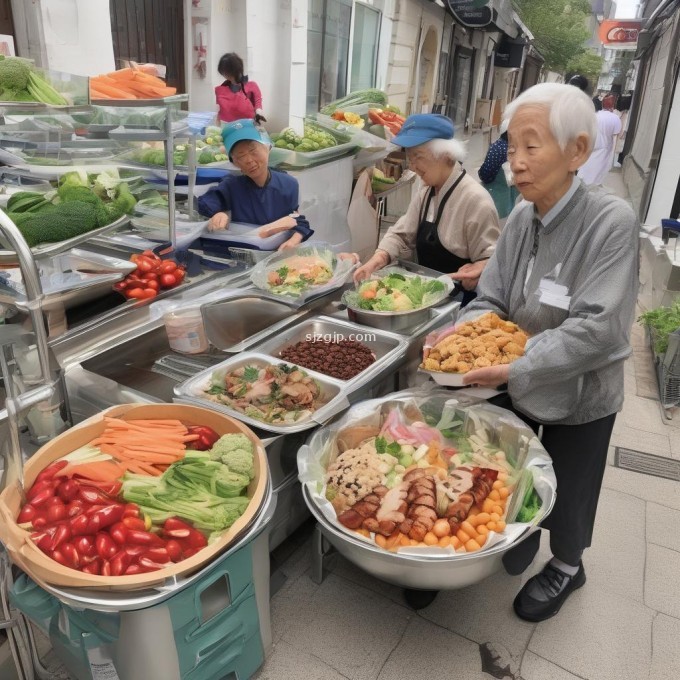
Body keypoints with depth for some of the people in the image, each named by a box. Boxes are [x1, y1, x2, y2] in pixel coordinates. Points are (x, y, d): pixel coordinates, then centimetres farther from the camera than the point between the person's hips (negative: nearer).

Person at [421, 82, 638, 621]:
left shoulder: (612, 223, -24)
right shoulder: (522, 218, -6)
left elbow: (597, 327, -29)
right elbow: (492, 299, -3)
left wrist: (516, 369, -34)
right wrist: (460, 333, -22)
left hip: (578, 399, -4)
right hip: (513, 389, 5)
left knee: (565, 492, 17)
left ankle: (567, 567, 49)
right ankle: (516, 545, 52)